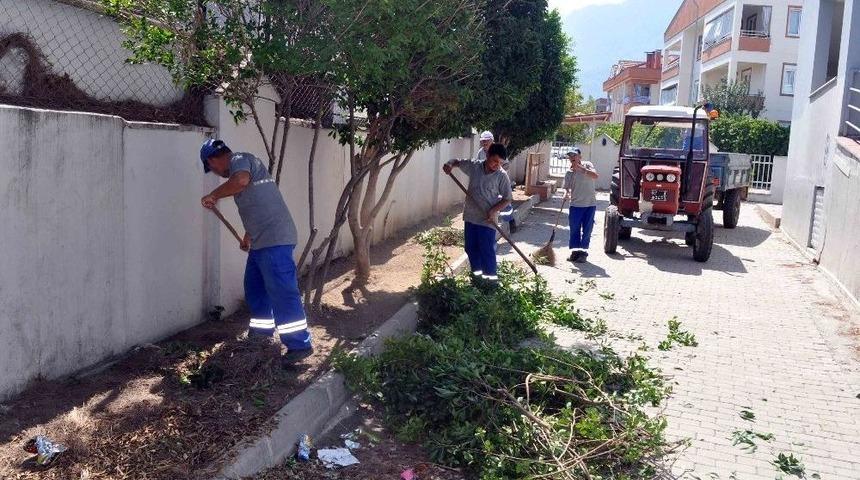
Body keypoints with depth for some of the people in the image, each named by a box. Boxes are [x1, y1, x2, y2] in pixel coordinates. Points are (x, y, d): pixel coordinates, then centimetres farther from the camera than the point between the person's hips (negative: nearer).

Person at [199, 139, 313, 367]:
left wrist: (214, 195, -17)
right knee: (255, 288, 21)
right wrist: (248, 236, 41)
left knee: (282, 292, -9)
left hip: (275, 240, -10)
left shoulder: (240, 160, -6)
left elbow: (241, 180, -31)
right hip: (261, 242, 10)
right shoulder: (240, 166, 23)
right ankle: (261, 332, 35)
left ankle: (299, 344, -6)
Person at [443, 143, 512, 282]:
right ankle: (477, 273, 33)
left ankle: (491, 278, 10)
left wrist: (494, 210, -20)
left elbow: (507, 199, -7)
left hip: (487, 220, -4)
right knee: (471, 248, 15)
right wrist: (450, 165, -10)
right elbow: (457, 162, 12)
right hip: (470, 216, 4)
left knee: (487, 250, -2)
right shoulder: (474, 166, -3)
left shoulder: (502, 176, -11)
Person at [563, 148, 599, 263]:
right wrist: (566, 194, -21)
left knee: (587, 230, 4)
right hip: (575, 204, 2)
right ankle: (575, 250, 14)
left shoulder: (587, 165, -1)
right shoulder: (569, 173, 5)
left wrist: (580, 168, -24)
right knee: (574, 229, 3)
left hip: (590, 204, -2)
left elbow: (595, 176, -19)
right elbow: (567, 188, 2)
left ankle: (583, 251, 13)